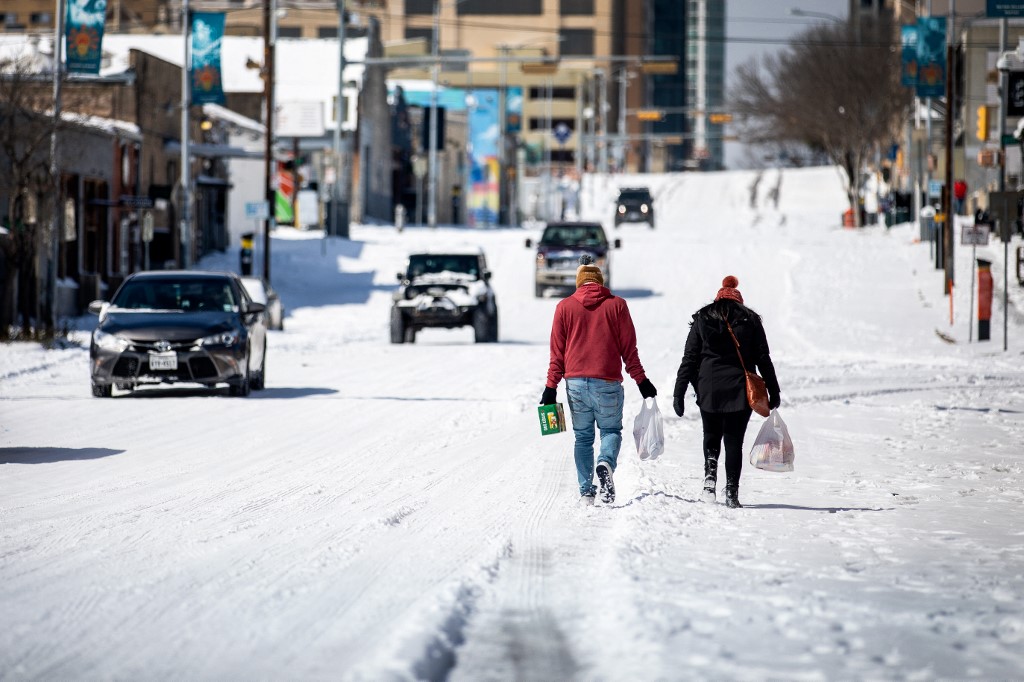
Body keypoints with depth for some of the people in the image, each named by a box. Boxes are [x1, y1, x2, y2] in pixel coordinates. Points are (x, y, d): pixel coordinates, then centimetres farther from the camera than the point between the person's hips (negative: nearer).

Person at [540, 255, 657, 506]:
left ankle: (586, 491, 5)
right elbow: (629, 348, 4)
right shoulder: (616, 305, 2)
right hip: (607, 382, -1)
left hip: (576, 382, 1)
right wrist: (641, 380, 11)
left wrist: (551, 386, 8)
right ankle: (606, 463, -20)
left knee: (583, 437, 11)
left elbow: (557, 351, 5)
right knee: (611, 430, 11)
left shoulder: (565, 306, 5)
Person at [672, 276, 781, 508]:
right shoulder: (751, 320, 5)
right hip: (740, 391, 0)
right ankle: (731, 492, -2)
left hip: (708, 390, 1)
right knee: (734, 441, 5)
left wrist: (679, 393, 3)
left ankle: (710, 476, -4)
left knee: (711, 437, 19)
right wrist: (774, 391, 8)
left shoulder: (702, 319, 6)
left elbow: (689, 359, 2)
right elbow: (763, 359, 3)